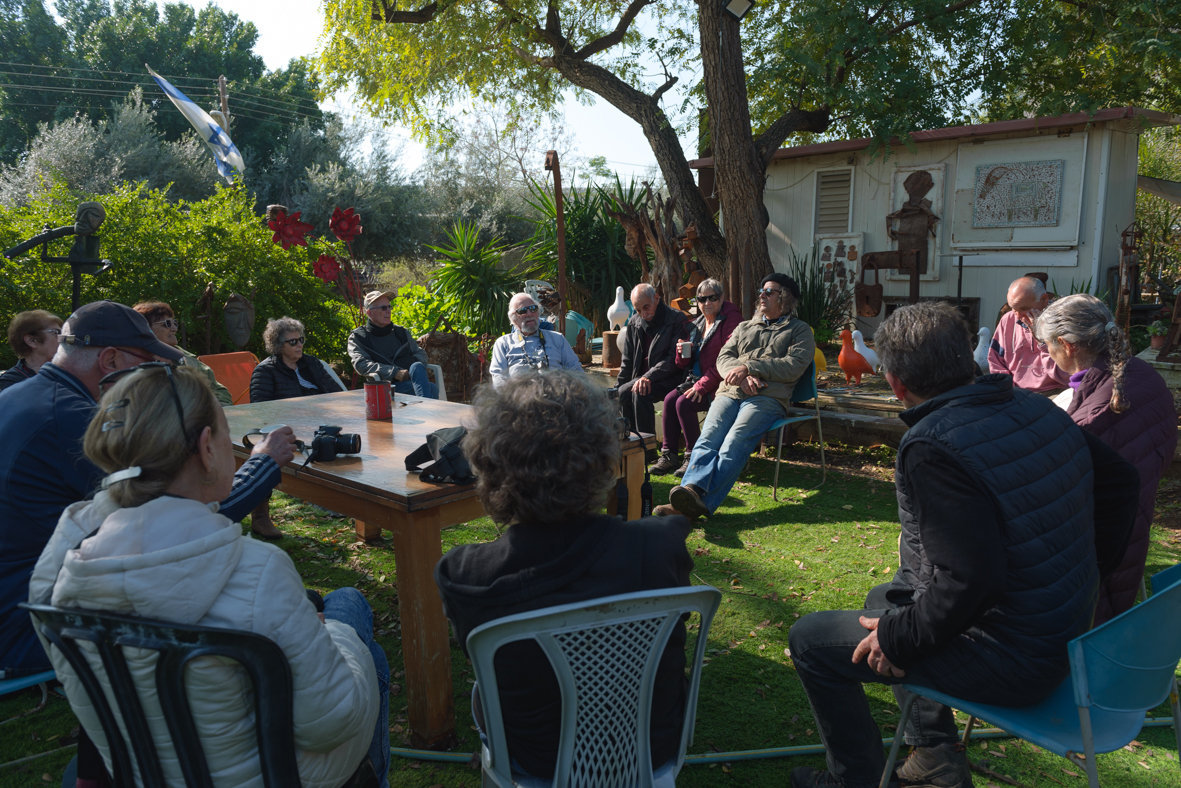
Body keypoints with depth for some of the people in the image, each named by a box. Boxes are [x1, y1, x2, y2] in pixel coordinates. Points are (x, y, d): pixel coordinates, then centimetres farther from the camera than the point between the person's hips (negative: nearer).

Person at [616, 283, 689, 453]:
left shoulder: (677, 319, -8)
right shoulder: (634, 323, 12)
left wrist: (648, 377, -24)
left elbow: (674, 359, -15)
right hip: (643, 377, 6)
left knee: (640, 393, -30)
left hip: (670, 378, -6)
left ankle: (647, 452, -22)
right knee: (623, 394, -22)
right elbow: (627, 361, 18)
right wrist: (617, 388, 6)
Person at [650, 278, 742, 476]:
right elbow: (686, 363, 18)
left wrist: (703, 385, -21)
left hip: (719, 384, -8)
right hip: (698, 379, 8)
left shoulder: (731, 319, -9)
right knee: (670, 399, -14)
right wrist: (682, 351, -7)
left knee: (684, 403, -24)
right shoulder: (698, 324, 15)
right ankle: (669, 456, -8)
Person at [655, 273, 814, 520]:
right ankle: (692, 490, -45)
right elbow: (723, 358, 17)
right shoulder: (744, 327, 32)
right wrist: (742, 376, -6)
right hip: (729, 392, 5)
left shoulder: (799, 330, 18)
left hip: (768, 398, -4)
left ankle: (703, 503, -45)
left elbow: (795, 365, 0)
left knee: (733, 446, -29)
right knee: (707, 440, -25)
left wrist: (749, 367, -9)